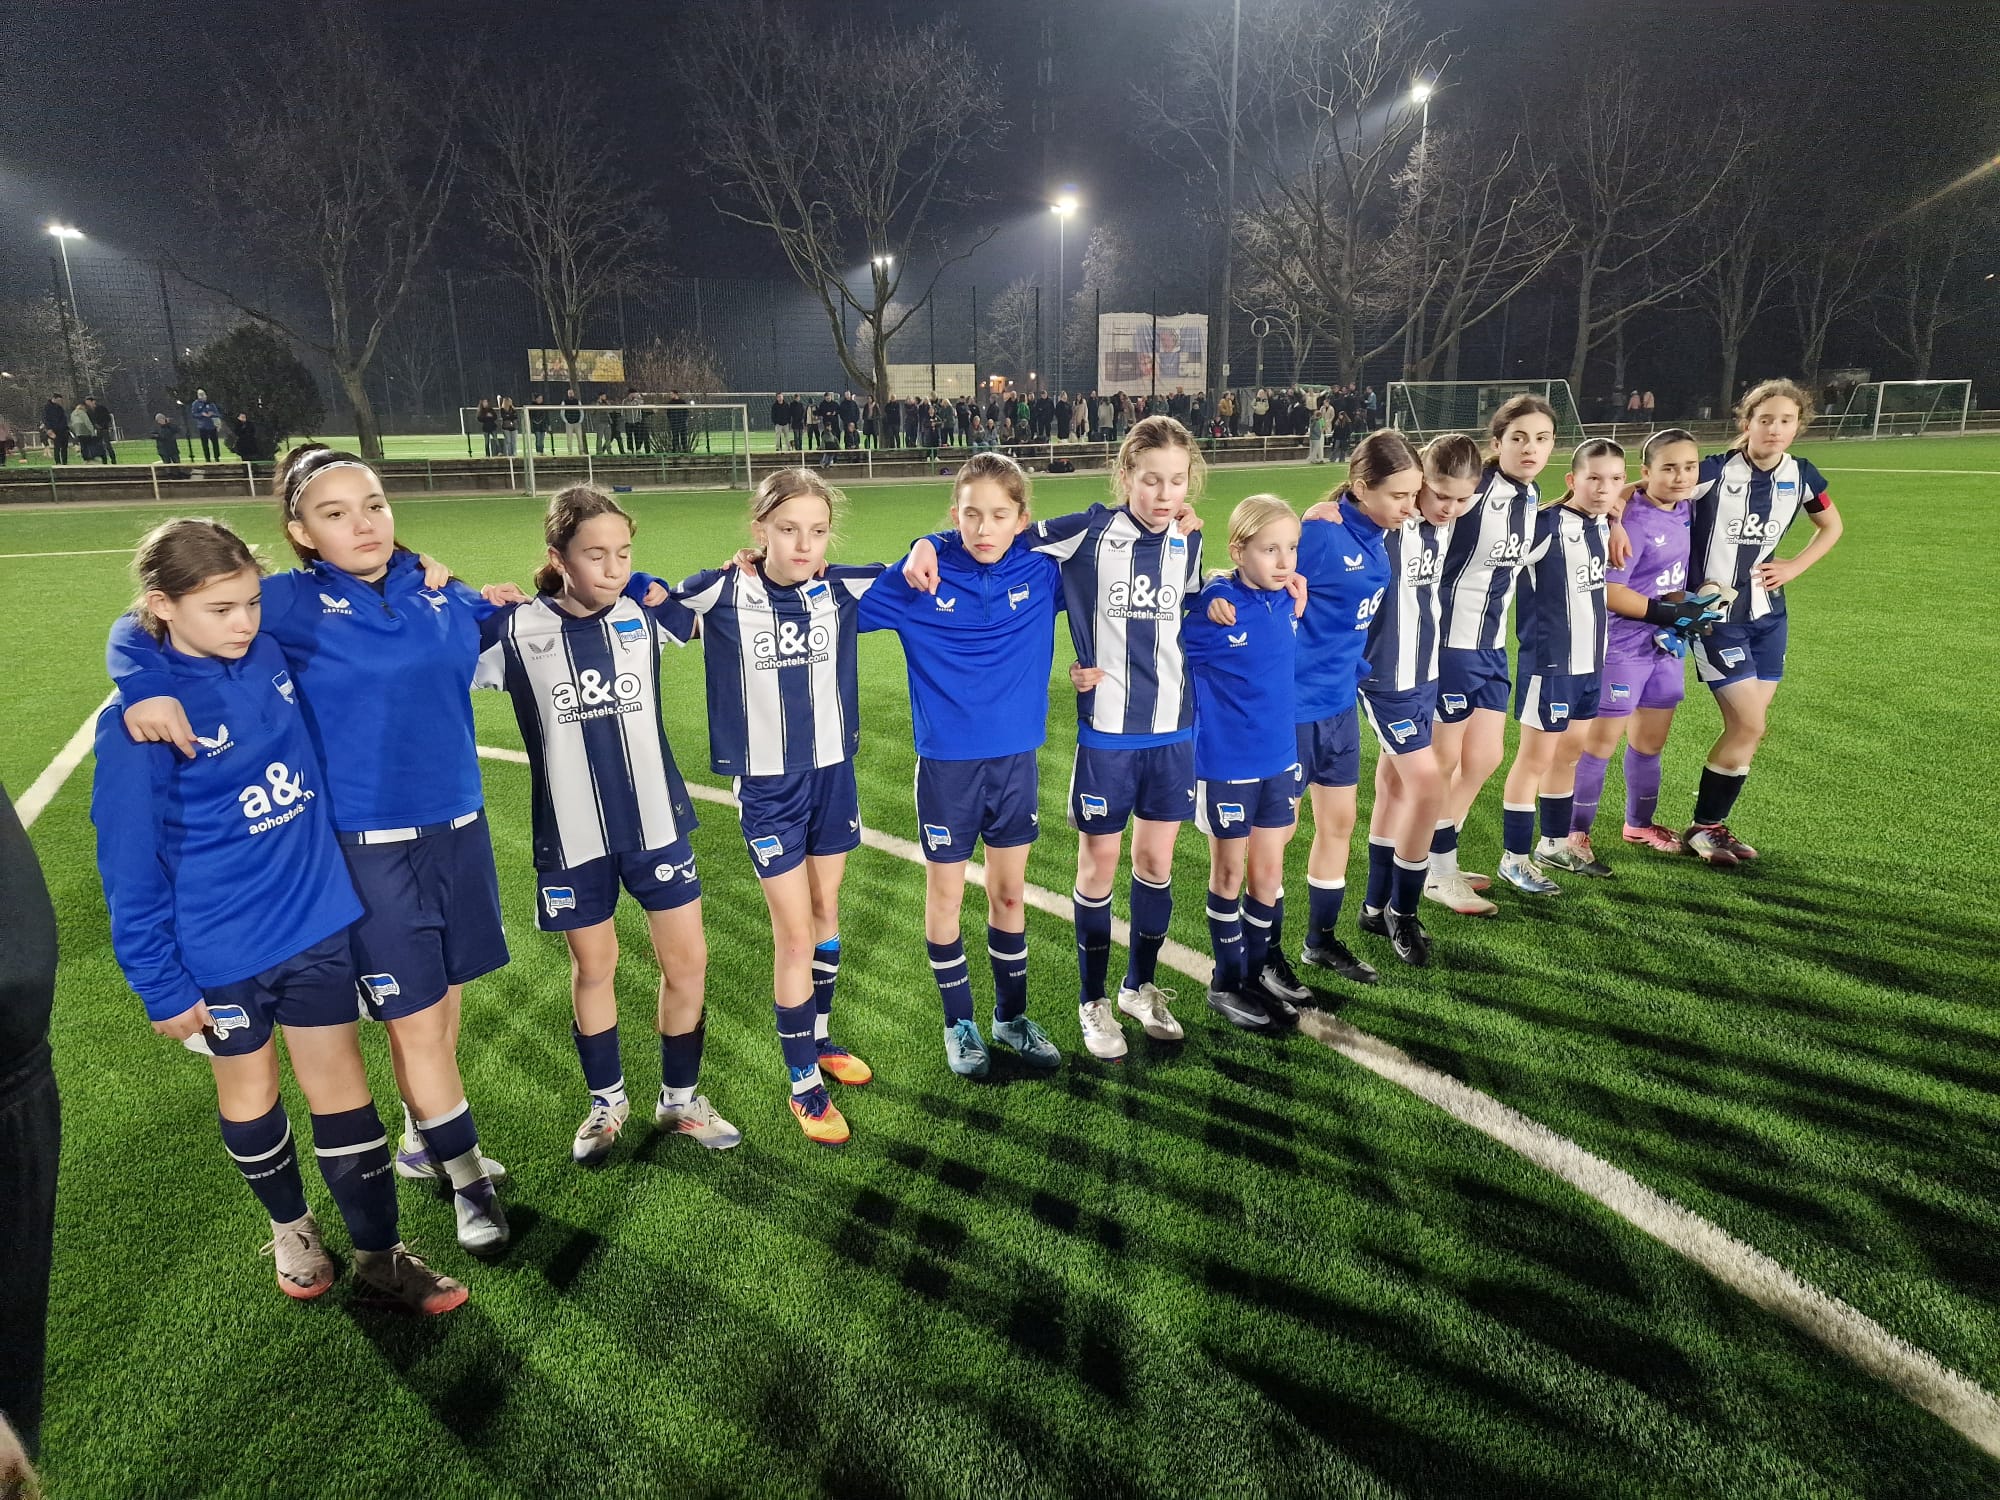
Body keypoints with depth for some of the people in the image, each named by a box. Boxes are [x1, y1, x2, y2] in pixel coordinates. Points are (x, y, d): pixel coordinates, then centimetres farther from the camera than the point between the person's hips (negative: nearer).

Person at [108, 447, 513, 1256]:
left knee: (446, 996, 17)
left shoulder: (438, 591, 2)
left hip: (459, 827, 4)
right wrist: (147, 686, -21)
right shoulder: (289, 603, -8)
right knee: (412, 1018, 4)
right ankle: (468, 1177, 24)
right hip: (368, 848, -4)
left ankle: (425, 1140, 41)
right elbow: (142, 628, -3)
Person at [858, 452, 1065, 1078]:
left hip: (1017, 757, 2)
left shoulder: (1042, 571, -6)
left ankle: (1012, 1015, 33)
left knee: (1010, 892, 14)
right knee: (946, 893, 10)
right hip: (946, 761, -2)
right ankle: (959, 1022, 30)